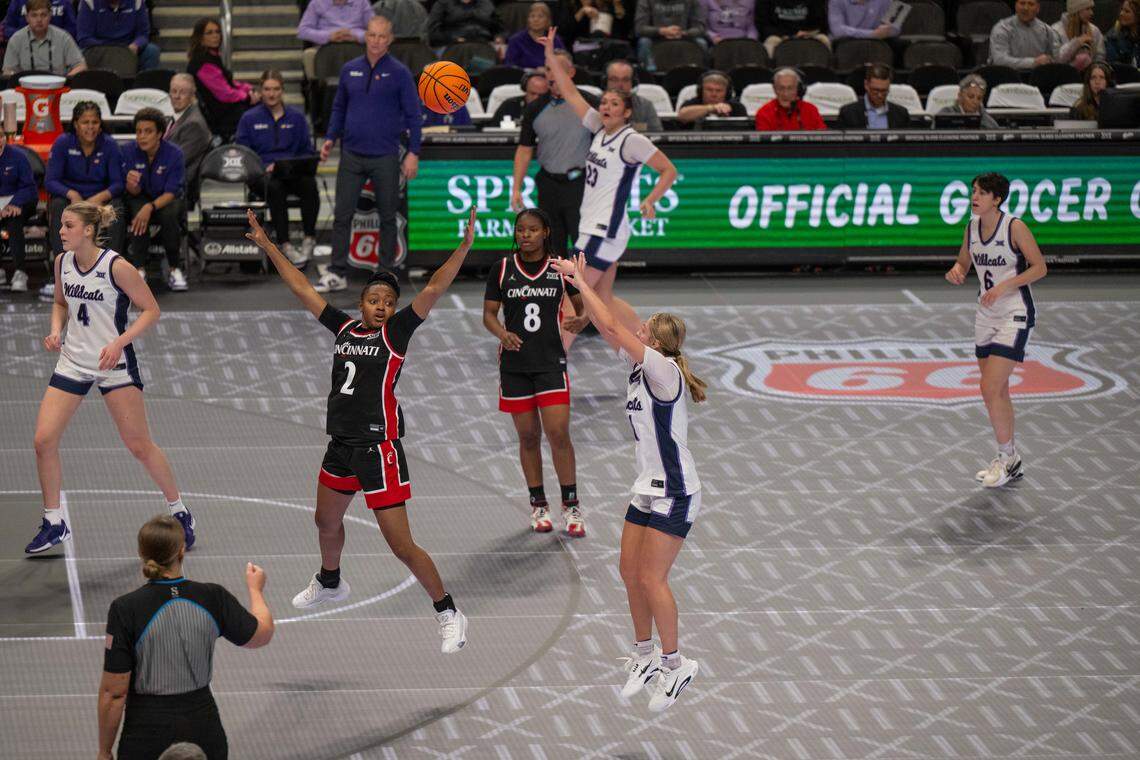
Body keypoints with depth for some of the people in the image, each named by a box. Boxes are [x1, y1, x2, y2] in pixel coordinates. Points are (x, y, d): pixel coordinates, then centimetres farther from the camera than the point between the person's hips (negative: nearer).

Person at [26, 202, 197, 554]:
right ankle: (53, 523, 10)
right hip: (73, 362, 5)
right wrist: (56, 329, -3)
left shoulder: (116, 267, -18)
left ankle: (179, 512, 21)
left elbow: (151, 310, -12)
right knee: (44, 440, -5)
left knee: (139, 445, 1)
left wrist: (119, 343, -22)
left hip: (114, 363, -5)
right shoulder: (62, 262, 0)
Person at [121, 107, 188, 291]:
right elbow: (134, 192, -11)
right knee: (137, 211, -34)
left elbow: (171, 193, -19)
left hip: (167, 200, -1)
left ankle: (175, 269, -19)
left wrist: (150, 207, -38)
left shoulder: (174, 154, -17)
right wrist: (131, 184, -38)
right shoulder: (129, 151, -11)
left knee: (169, 214, -35)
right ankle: (139, 268, -27)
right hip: (140, 199, 1)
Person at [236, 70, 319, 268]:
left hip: (293, 171, 2)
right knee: (275, 187, -39)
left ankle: (309, 238, -21)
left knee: (308, 182, -35)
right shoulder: (249, 118, 12)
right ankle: (285, 244, -35)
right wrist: (264, 168, -10)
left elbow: (307, 152, 15)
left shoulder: (296, 117, 17)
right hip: (262, 174, -2)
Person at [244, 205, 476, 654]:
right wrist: (268, 247, 17)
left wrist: (464, 247, -30)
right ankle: (329, 584, 57)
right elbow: (301, 288, 14)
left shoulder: (396, 332, -8)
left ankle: (449, 615, -1)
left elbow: (433, 290, -18)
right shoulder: (345, 328, 7)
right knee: (326, 522, 29)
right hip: (341, 444, 7)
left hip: (378, 447, -7)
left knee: (401, 545, -10)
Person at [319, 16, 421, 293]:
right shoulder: (350, 70, 7)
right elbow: (339, 107, 17)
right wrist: (330, 138, 7)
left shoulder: (399, 73, -4)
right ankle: (337, 273, 4)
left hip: (385, 157, -3)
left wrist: (413, 152, -8)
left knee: (387, 217, 6)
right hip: (352, 155, 3)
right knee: (342, 215, 0)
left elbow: (413, 114, -3)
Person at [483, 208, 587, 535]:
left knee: (558, 434, -9)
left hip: (551, 361, -1)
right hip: (515, 362, 1)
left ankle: (571, 507, 0)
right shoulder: (502, 269, 1)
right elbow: (488, 314, 3)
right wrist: (503, 333, -18)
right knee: (528, 437, 6)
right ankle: (538, 506, 18)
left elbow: (582, 305, 8)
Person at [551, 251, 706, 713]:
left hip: (675, 493, -9)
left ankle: (675, 664, 4)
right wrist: (580, 283, 0)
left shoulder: (663, 370, -20)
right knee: (630, 571, 9)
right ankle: (645, 658, 22)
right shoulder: (641, 365, 3)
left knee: (650, 577, -8)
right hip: (648, 489, 9)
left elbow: (613, 328, -25)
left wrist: (580, 280, -18)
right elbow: (606, 328, 10)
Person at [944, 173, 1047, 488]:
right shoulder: (972, 228, 4)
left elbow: (1040, 267, -14)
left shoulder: (1015, 227, -16)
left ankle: (1006, 458, 1)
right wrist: (955, 271, -9)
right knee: (998, 392, 12)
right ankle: (1011, 462, 24)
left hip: (1015, 316, -7)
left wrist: (1005, 285, -24)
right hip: (986, 317, 7)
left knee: (990, 389, -14)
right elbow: (963, 266, 15)